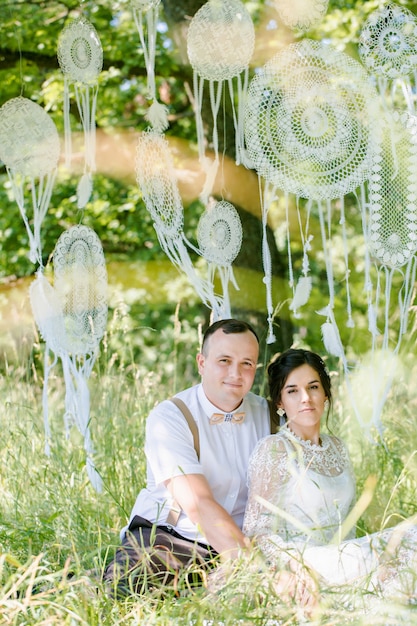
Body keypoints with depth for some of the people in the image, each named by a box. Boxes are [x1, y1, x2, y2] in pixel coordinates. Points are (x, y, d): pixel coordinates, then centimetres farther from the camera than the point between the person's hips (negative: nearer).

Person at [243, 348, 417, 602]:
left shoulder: (337, 447, 16)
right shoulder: (273, 450, -5)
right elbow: (259, 530, -10)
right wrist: (296, 565, -27)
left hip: (342, 555, 7)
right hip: (305, 560, -7)